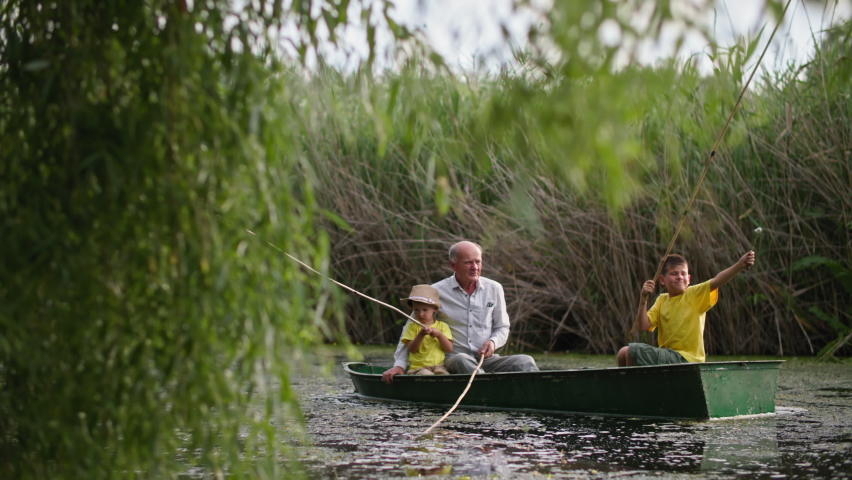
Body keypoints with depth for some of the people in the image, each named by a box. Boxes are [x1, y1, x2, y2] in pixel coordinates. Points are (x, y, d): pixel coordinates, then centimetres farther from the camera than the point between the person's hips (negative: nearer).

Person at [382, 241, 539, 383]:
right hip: (451, 359, -3)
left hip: (486, 360, 3)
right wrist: (399, 365, -3)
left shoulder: (494, 289, 10)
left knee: (525, 362, -24)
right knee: (462, 360, -38)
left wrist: (493, 342, -5)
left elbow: (502, 328, 19)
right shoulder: (437, 292, 1)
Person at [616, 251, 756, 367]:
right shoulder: (662, 300, 10)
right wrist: (643, 299, -13)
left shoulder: (695, 294, -5)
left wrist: (740, 265, -38)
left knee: (630, 352, -19)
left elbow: (717, 281, -22)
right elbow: (644, 326, 0)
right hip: (667, 356, 7)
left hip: (685, 359, -7)